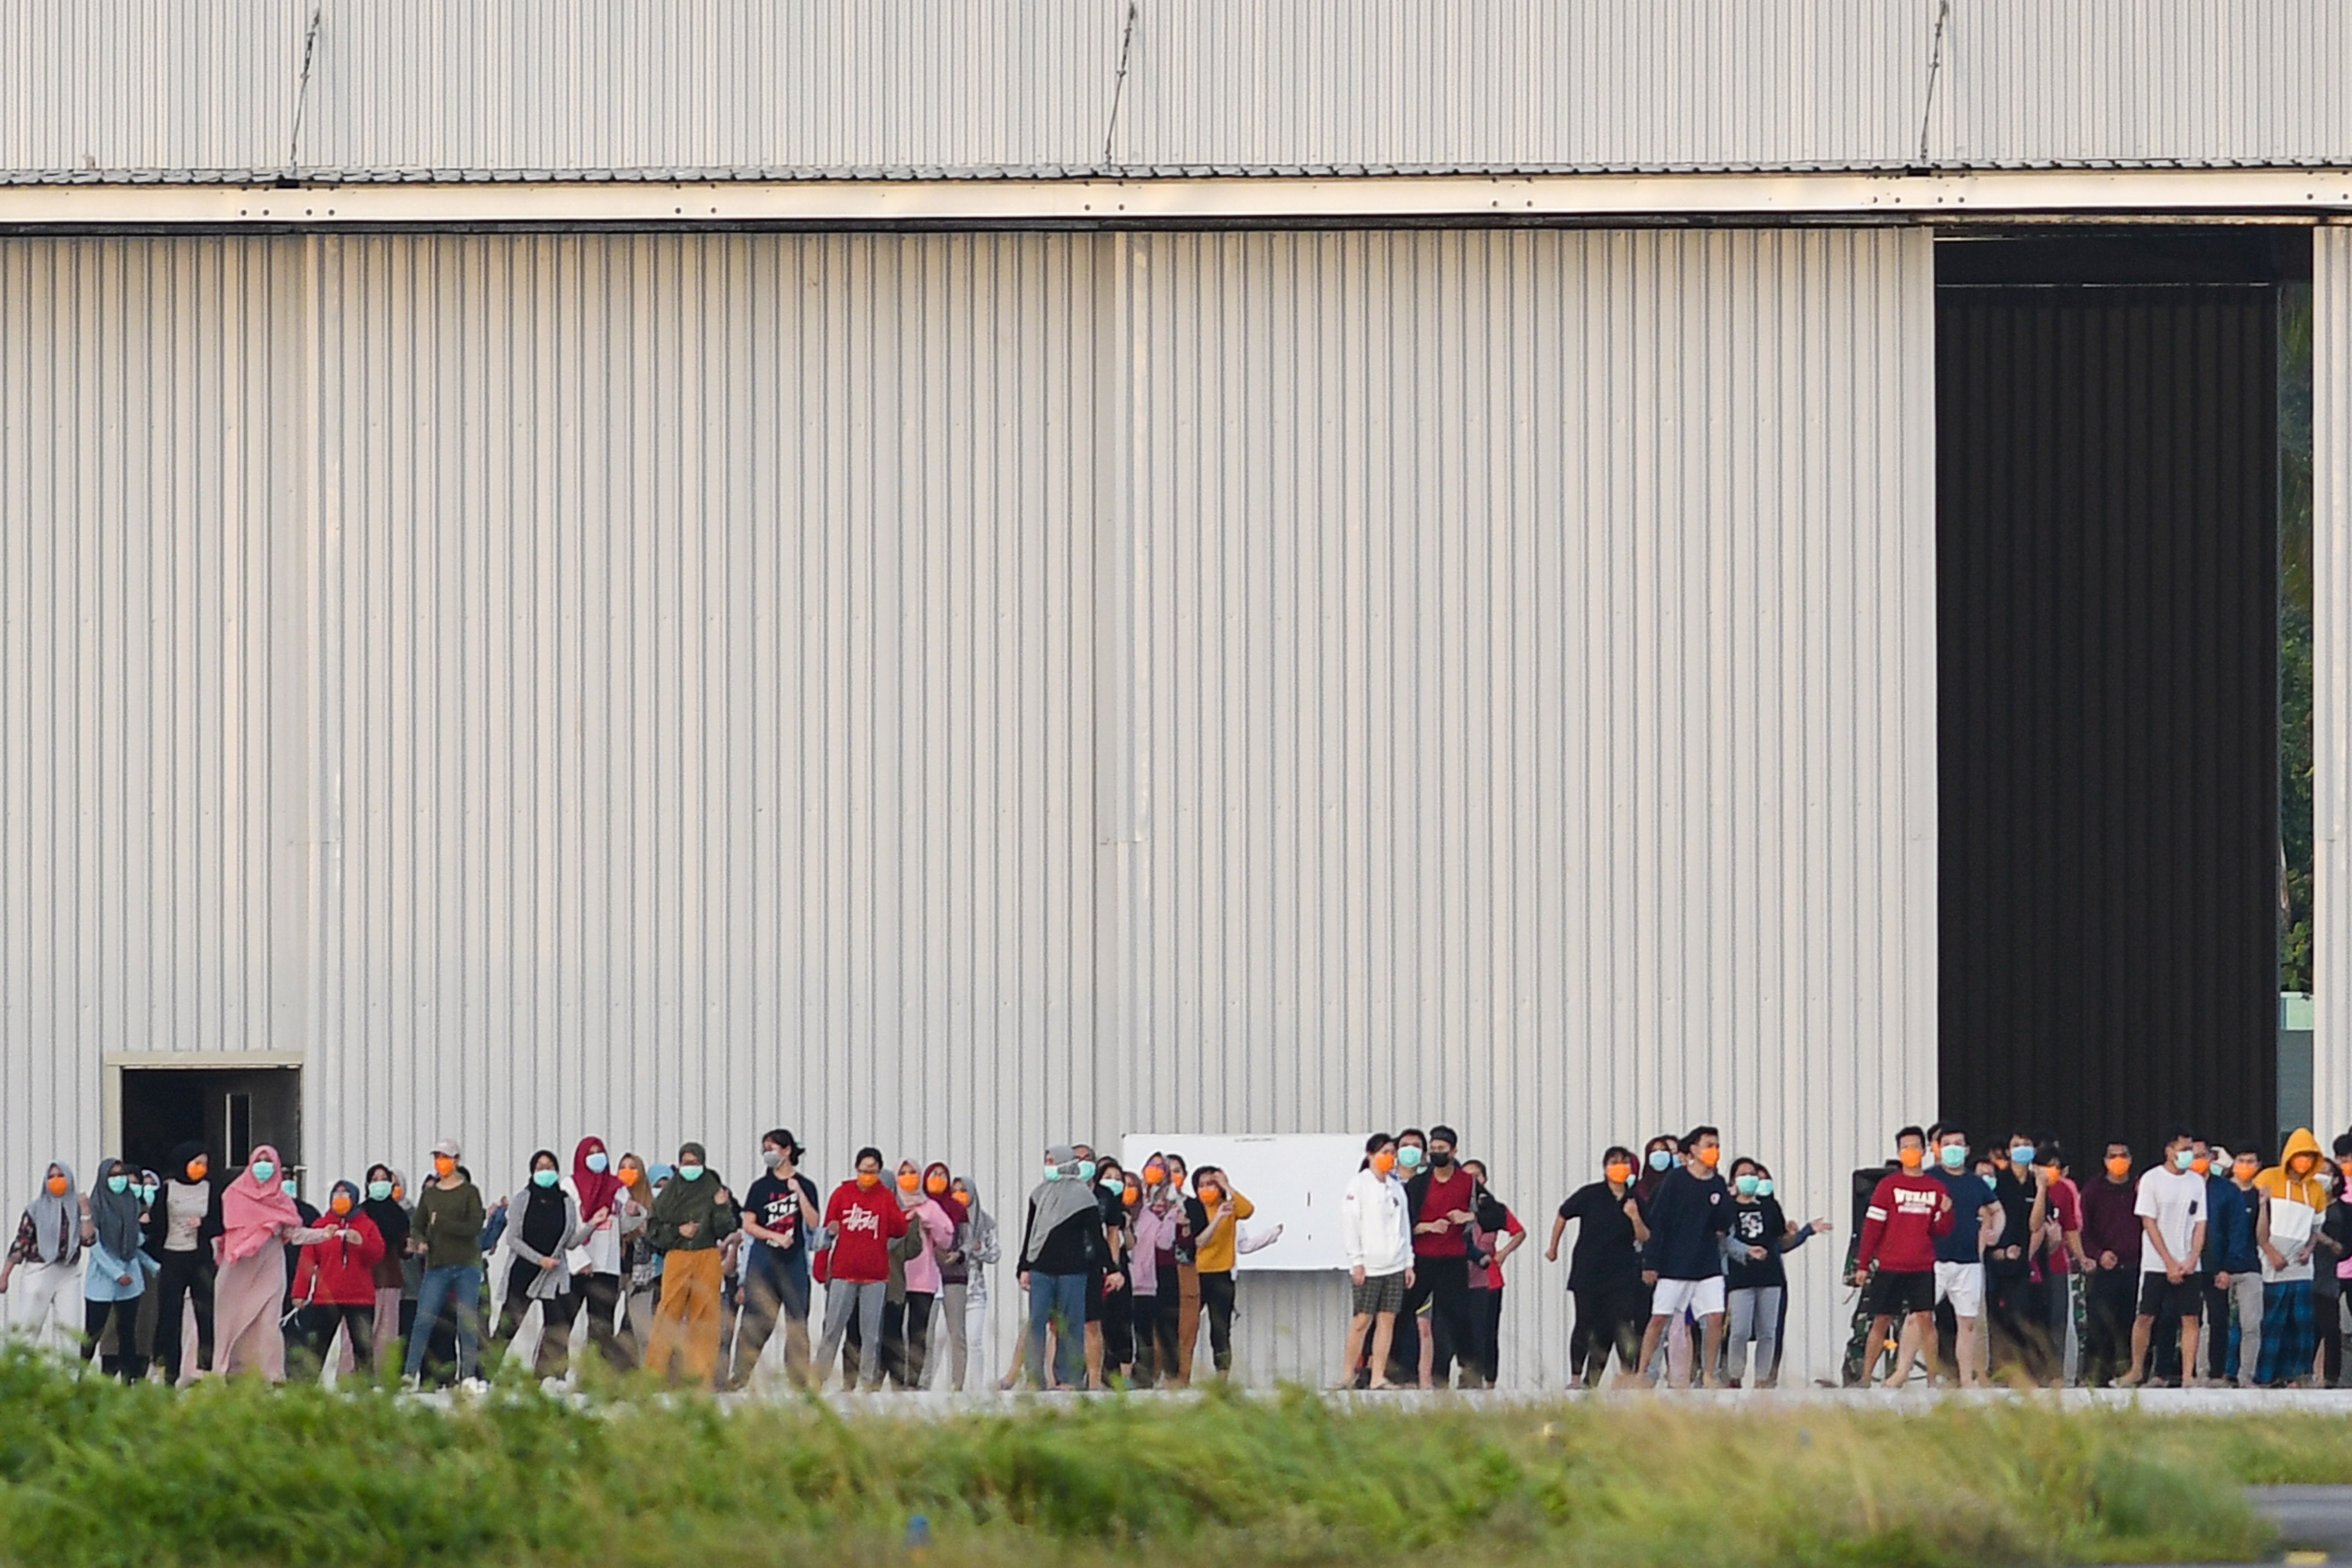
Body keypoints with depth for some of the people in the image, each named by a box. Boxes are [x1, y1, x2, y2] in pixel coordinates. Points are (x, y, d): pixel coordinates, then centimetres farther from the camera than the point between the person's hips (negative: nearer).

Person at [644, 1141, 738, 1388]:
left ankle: (703, 1374, 3)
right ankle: (655, 1372, -6)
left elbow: (725, 1231, 3)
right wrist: (678, 1232, -6)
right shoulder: (669, 1192, 8)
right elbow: (653, 1229, 8)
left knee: (705, 1316, 0)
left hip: (708, 1258, 1)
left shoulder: (715, 1190, 8)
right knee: (669, 1314, -6)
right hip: (677, 1257, -1)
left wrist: (722, 1208, -13)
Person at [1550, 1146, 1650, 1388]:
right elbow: (1563, 1215, 9)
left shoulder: (1635, 1202, 3)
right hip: (1588, 1272, -1)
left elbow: (1644, 1238, 3)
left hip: (1622, 1275, 1)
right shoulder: (1591, 1195, -4)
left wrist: (1635, 1218, -16)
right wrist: (1553, 1247, 15)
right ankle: (1575, 1376, 18)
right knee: (1587, 1326, 5)